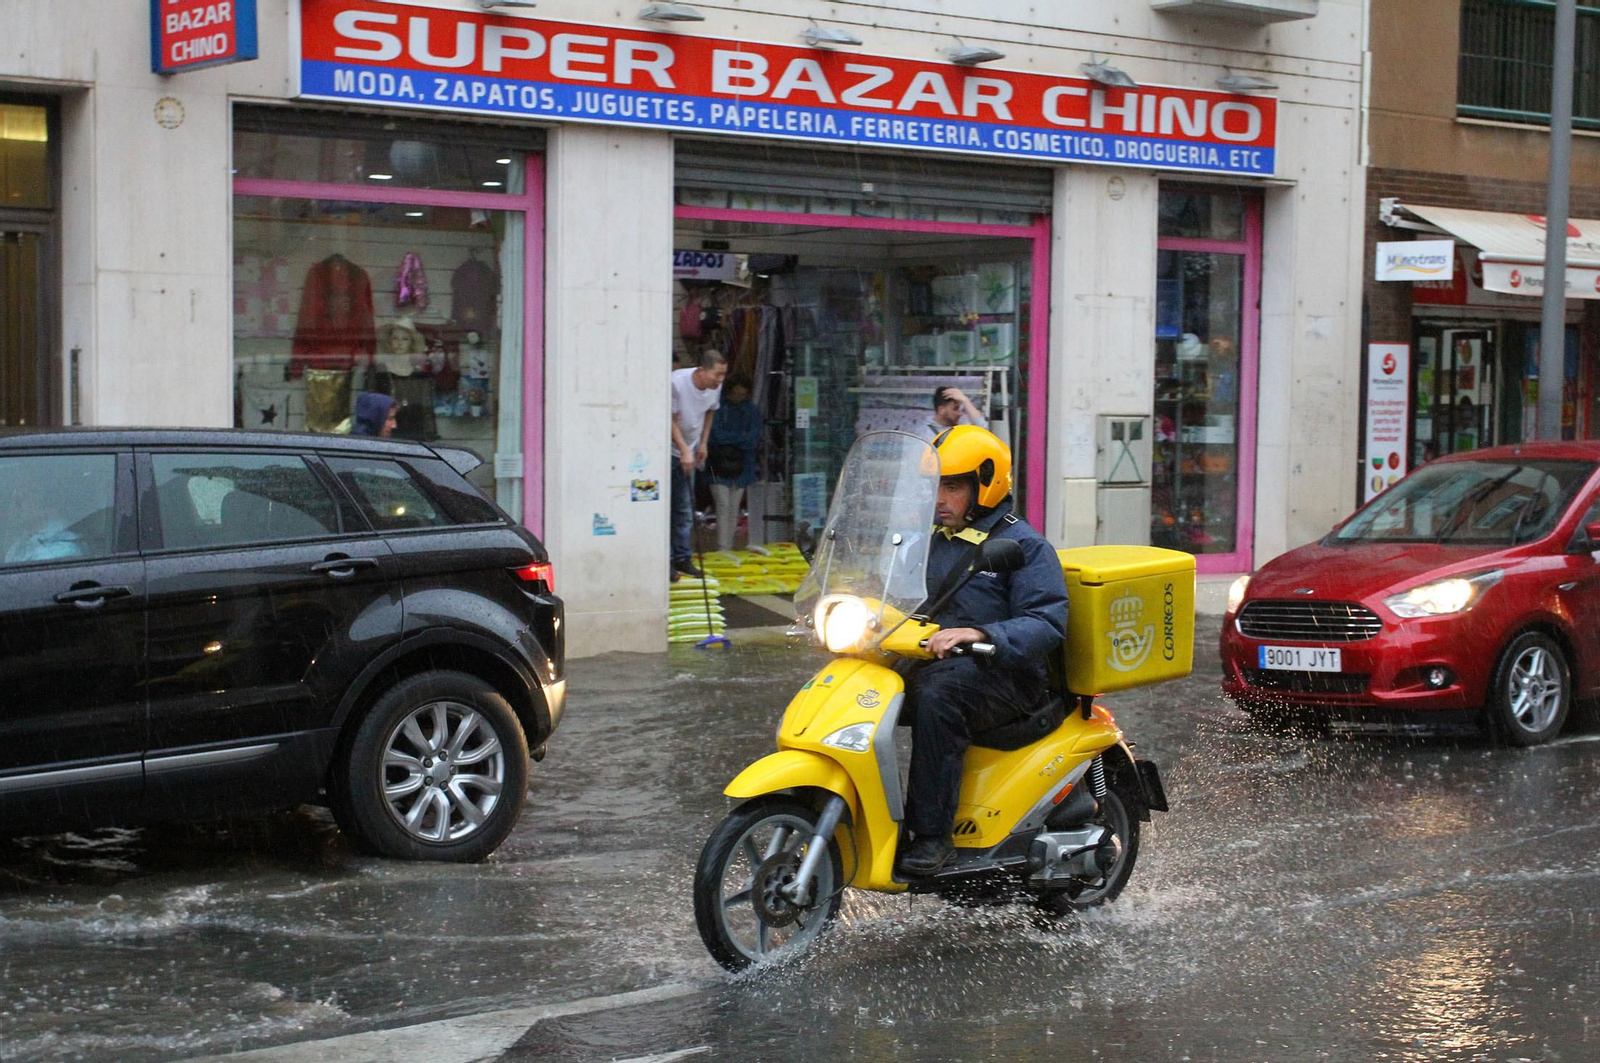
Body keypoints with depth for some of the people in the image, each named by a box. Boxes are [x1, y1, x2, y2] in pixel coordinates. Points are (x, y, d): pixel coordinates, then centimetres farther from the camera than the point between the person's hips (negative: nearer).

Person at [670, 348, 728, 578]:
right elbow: (671, 421, -19)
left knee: (685, 510, 8)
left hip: (688, 452, 6)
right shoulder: (676, 382, -24)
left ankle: (682, 559, 14)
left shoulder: (716, 387, -6)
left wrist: (703, 443, 12)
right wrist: (684, 451, -24)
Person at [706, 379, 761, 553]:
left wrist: (730, 438, -9)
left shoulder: (752, 411, 9)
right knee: (723, 505, -11)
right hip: (719, 465, -3)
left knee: (734, 508, 5)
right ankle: (722, 549, -14)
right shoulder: (718, 408, -3)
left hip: (741, 466, 4)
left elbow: (754, 438, -1)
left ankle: (729, 547, 10)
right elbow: (716, 435, -12)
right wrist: (742, 437, -5)